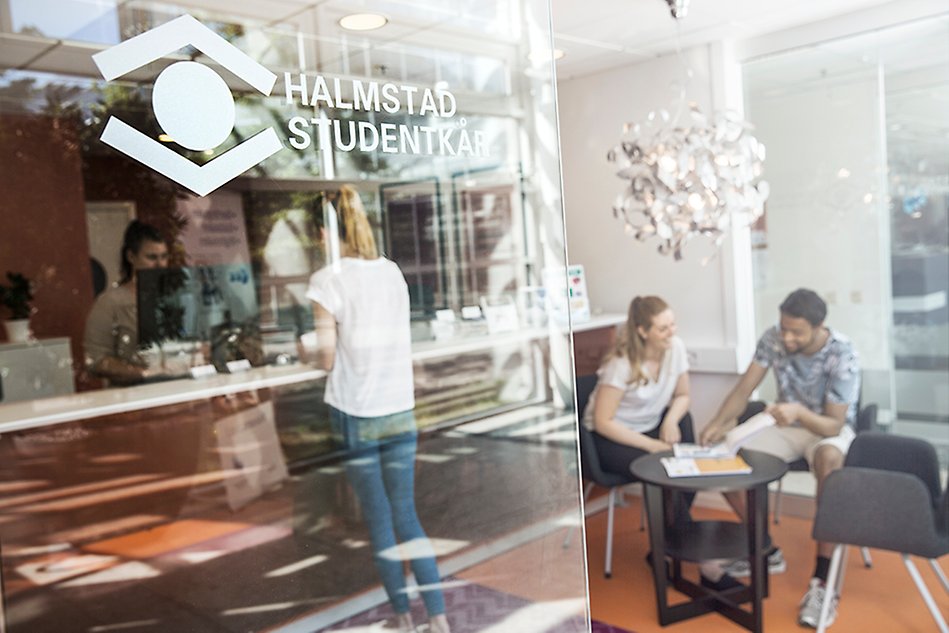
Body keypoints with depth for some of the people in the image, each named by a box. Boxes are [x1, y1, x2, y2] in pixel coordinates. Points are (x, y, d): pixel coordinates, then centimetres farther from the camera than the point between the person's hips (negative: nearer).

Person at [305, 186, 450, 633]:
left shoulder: (327, 281, -11)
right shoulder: (393, 272, 5)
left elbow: (327, 359, -9)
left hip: (355, 414, -4)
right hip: (401, 411, 4)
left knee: (379, 520, 9)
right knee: (407, 516, 11)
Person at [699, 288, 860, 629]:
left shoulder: (842, 356, -25)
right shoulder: (773, 338, -14)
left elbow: (833, 425, -25)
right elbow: (744, 387, -12)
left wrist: (800, 411, -46)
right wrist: (719, 423, -31)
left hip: (830, 428, -4)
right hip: (788, 426, 5)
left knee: (829, 459, -41)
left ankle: (822, 581, -34)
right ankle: (766, 551, 3)